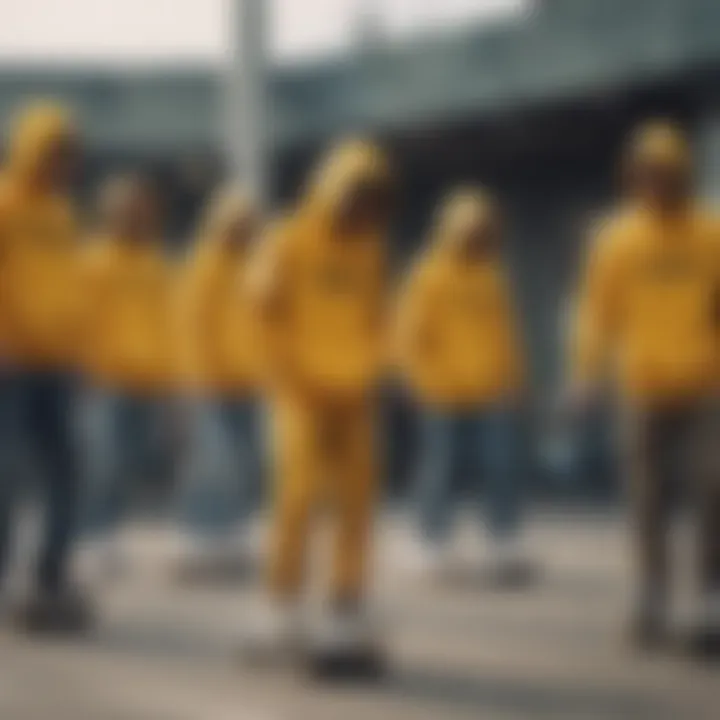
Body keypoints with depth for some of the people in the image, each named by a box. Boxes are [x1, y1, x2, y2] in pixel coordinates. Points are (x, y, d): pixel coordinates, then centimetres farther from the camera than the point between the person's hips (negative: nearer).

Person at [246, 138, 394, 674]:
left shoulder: (370, 250, 12)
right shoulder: (290, 244, -4)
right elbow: (269, 320, -5)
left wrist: (368, 377, 5)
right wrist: (298, 386, -8)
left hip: (354, 396, 5)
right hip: (305, 393, -5)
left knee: (356, 506, 2)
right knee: (299, 496, -14)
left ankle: (347, 621, 6)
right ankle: (282, 613, -9)